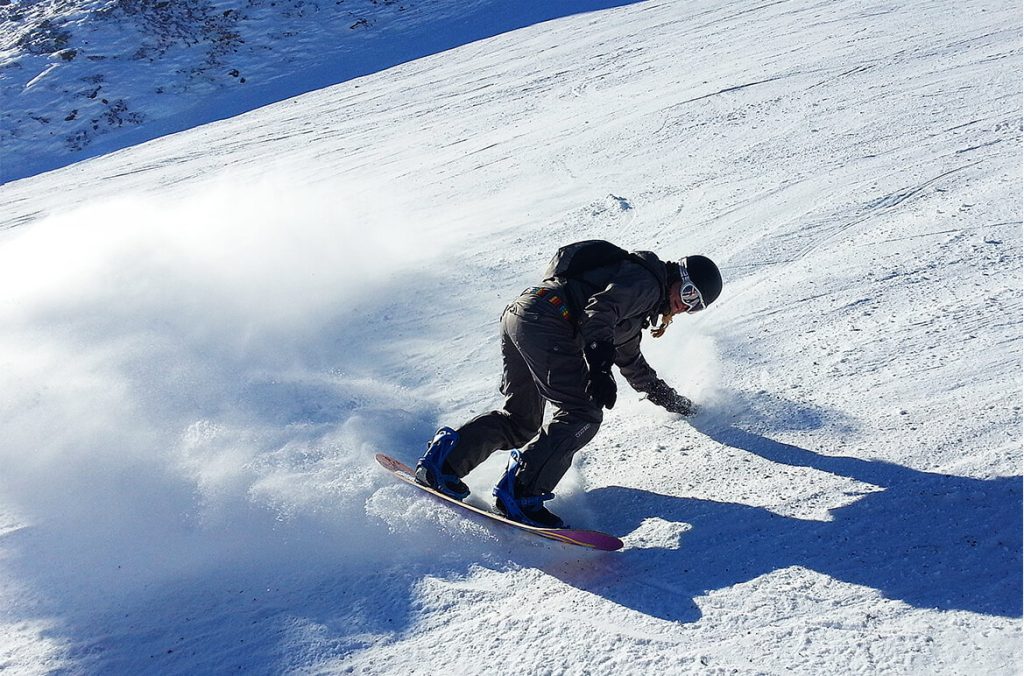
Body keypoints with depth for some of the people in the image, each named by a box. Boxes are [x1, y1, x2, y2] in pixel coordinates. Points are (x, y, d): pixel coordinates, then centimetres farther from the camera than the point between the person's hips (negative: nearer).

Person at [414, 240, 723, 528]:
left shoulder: (639, 305, 32)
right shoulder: (645, 282, 1)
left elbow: (631, 362, 44)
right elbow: (599, 310, -18)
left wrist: (671, 400, 51)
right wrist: (599, 367, -30)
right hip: (545, 323, -10)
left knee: (522, 421, 15)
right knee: (583, 415, -11)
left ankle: (445, 456, 8)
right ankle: (519, 495, -16)